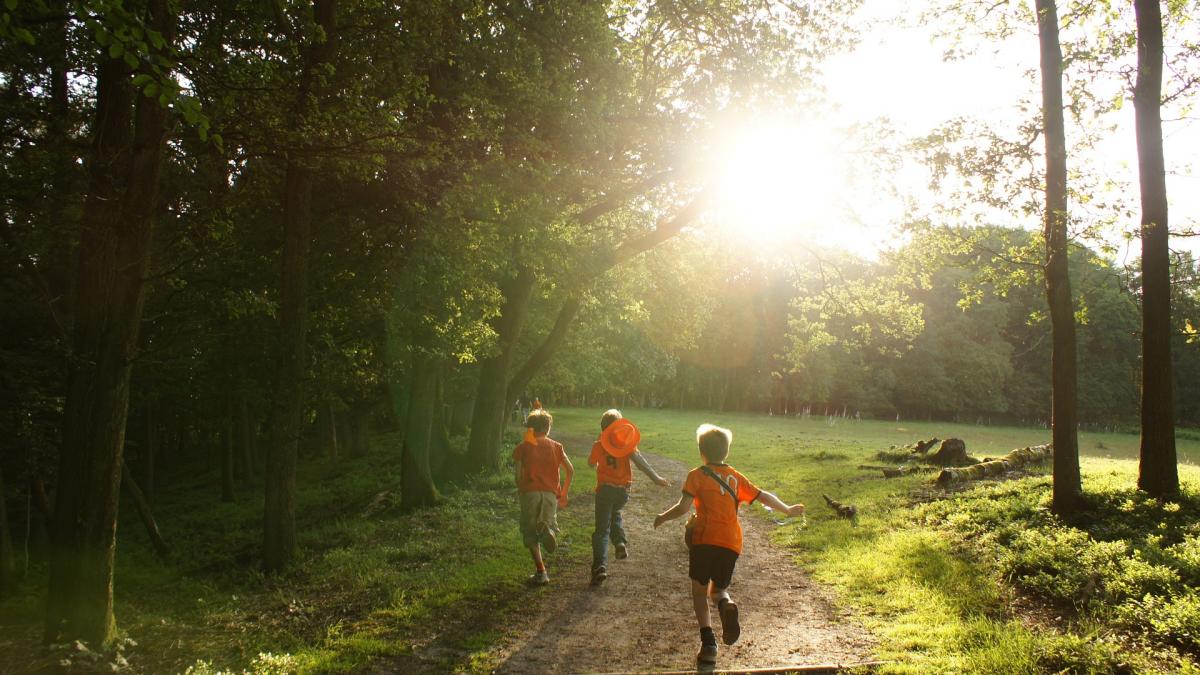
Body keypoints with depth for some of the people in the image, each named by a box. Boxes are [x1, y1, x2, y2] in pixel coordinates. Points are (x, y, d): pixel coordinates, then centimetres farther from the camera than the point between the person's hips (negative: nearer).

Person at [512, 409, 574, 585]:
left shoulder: (523, 447, 4)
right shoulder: (555, 446, 10)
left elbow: (519, 474, -3)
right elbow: (570, 470, 2)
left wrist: (520, 492, 13)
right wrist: (564, 493, 12)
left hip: (530, 492, -1)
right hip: (551, 493, 2)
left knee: (531, 534, 8)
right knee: (549, 523, 17)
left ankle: (541, 572, -2)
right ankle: (548, 529, -20)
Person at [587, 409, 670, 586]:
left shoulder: (598, 445, -2)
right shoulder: (627, 444, -1)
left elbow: (591, 464, 14)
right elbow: (640, 461, -12)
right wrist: (656, 478, -14)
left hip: (605, 489, -2)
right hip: (623, 490, 2)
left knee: (602, 529, 0)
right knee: (615, 514, 34)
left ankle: (600, 566, -15)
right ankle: (620, 542, 10)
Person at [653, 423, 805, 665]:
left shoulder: (697, 475, 2)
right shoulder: (736, 476, 15)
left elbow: (683, 507, -7)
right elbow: (764, 496, 17)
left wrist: (663, 517, 10)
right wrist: (788, 510, 31)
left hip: (705, 539, -4)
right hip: (732, 542, 4)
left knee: (699, 591, 11)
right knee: (718, 589, 20)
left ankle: (708, 643, -5)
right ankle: (726, 604, -16)